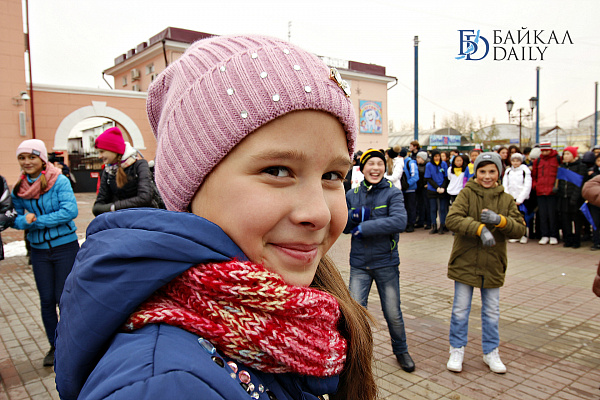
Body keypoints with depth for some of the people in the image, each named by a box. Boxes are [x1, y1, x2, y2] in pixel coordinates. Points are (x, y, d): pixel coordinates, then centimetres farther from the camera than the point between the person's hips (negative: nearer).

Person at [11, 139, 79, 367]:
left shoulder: (59, 181, -11)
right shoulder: (18, 189, 3)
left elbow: (70, 211, -22)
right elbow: (16, 218, 7)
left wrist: (37, 221, -19)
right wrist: (24, 221, -16)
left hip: (65, 247, -4)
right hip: (39, 251, 4)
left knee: (64, 299, 3)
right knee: (46, 300, 11)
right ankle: (54, 346, 29)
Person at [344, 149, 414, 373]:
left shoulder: (393, 193, -6)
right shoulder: (352, 195, 5)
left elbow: (400, 221, -22)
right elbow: (342, 225, 5)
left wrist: (363, 227, -22)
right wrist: (355, 215, -17)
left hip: (386, 263, -2)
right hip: (359, 264, 2)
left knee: (393, 314, 9)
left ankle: (401, 351, 35)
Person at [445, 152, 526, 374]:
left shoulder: (507, 199, 4)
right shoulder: (466, 194, -6)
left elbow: (520, 229, -2)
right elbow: (452, 219, -20)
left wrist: (500, 220, -21)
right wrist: (480, 228, -32)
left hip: (493, 265, 3)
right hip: (465, 262, -2)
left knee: (492, 312, 14)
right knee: (460, 310, 7)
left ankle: (491, 352, 32)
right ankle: (457, 350, 25)